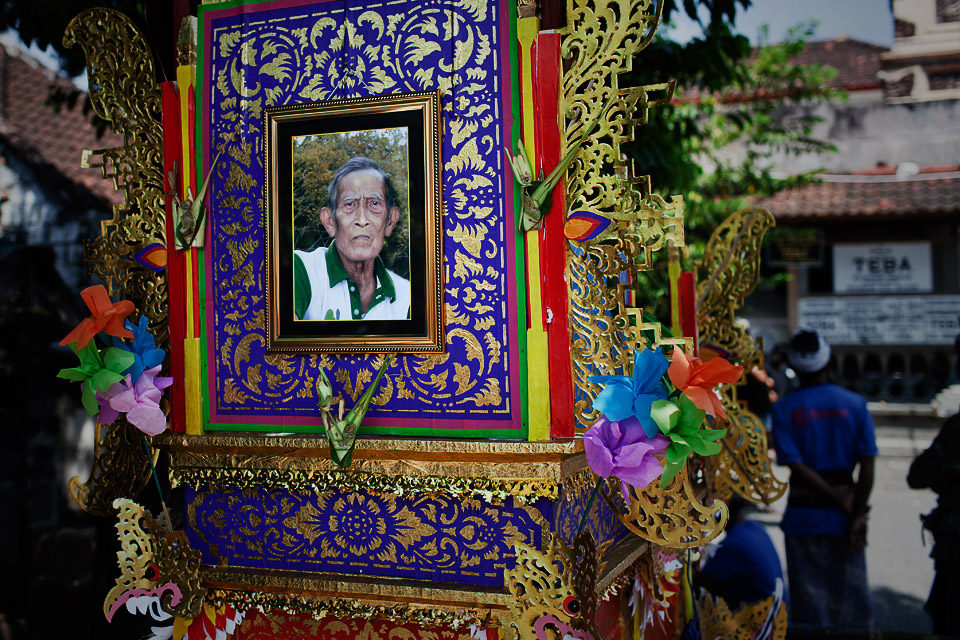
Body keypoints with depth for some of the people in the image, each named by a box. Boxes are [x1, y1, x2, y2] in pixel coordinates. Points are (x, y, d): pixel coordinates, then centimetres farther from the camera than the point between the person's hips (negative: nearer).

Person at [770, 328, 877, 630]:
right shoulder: (854, 404, -2)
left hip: (803, 514, -1)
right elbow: (867, 466, -7)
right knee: (851, 594, 12)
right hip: (842, 515, 1)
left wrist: (840, 499, -9)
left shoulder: (785, 409, -4)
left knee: (808, 599, 7)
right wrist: (858, 515, -7)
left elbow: (796, 466, -13)